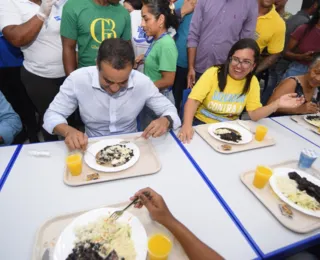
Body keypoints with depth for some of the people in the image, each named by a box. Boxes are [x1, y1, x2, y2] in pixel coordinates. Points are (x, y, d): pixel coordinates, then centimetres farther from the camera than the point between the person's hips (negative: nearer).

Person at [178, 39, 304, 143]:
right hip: (201, 123, -2)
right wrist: (187, 125, -35)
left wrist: (277, 104, -22)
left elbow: (254, 114, -4)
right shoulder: (213, 73, -10)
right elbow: (193, 100, -19)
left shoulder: (252, 82, -1)